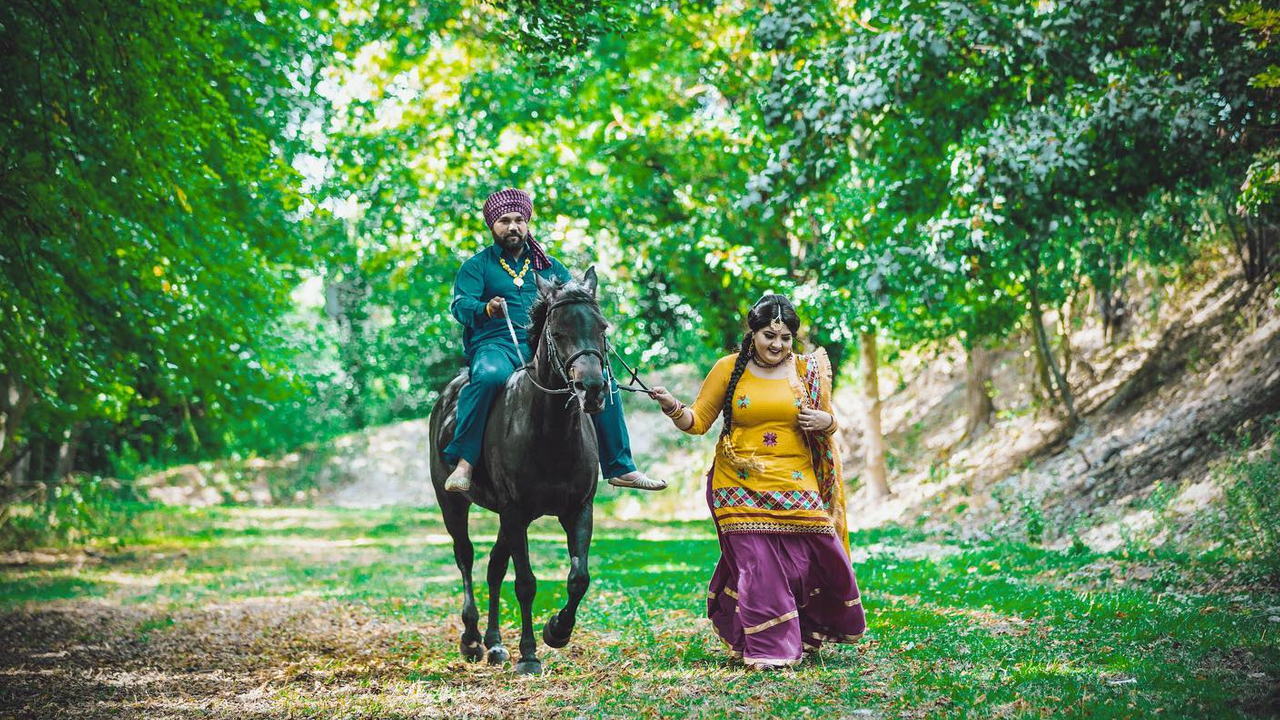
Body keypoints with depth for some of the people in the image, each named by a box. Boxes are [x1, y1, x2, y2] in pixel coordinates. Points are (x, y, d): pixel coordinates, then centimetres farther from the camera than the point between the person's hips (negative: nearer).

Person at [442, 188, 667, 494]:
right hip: (496, 345, -4)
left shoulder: (549, 266, 23)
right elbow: (460, 304, -5)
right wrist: (486, 309, -29)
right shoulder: (478, 266, 10)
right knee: (489, 376, -40)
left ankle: (620, 468, 0)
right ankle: (464, 463, -37)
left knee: (603, 380, -10)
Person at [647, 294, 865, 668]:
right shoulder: (729, 369, 2)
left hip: (794, 485, 2)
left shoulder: (808, 370, 7)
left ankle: (807, 631, 24)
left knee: (816, 559, -4)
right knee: (757, 564, -9)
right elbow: (699, 421, 4)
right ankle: (769, 648, 3)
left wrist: (826, 421, -7)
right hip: (742, 486, -1)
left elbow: (829, 424, 16)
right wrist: (674, 409, -16)